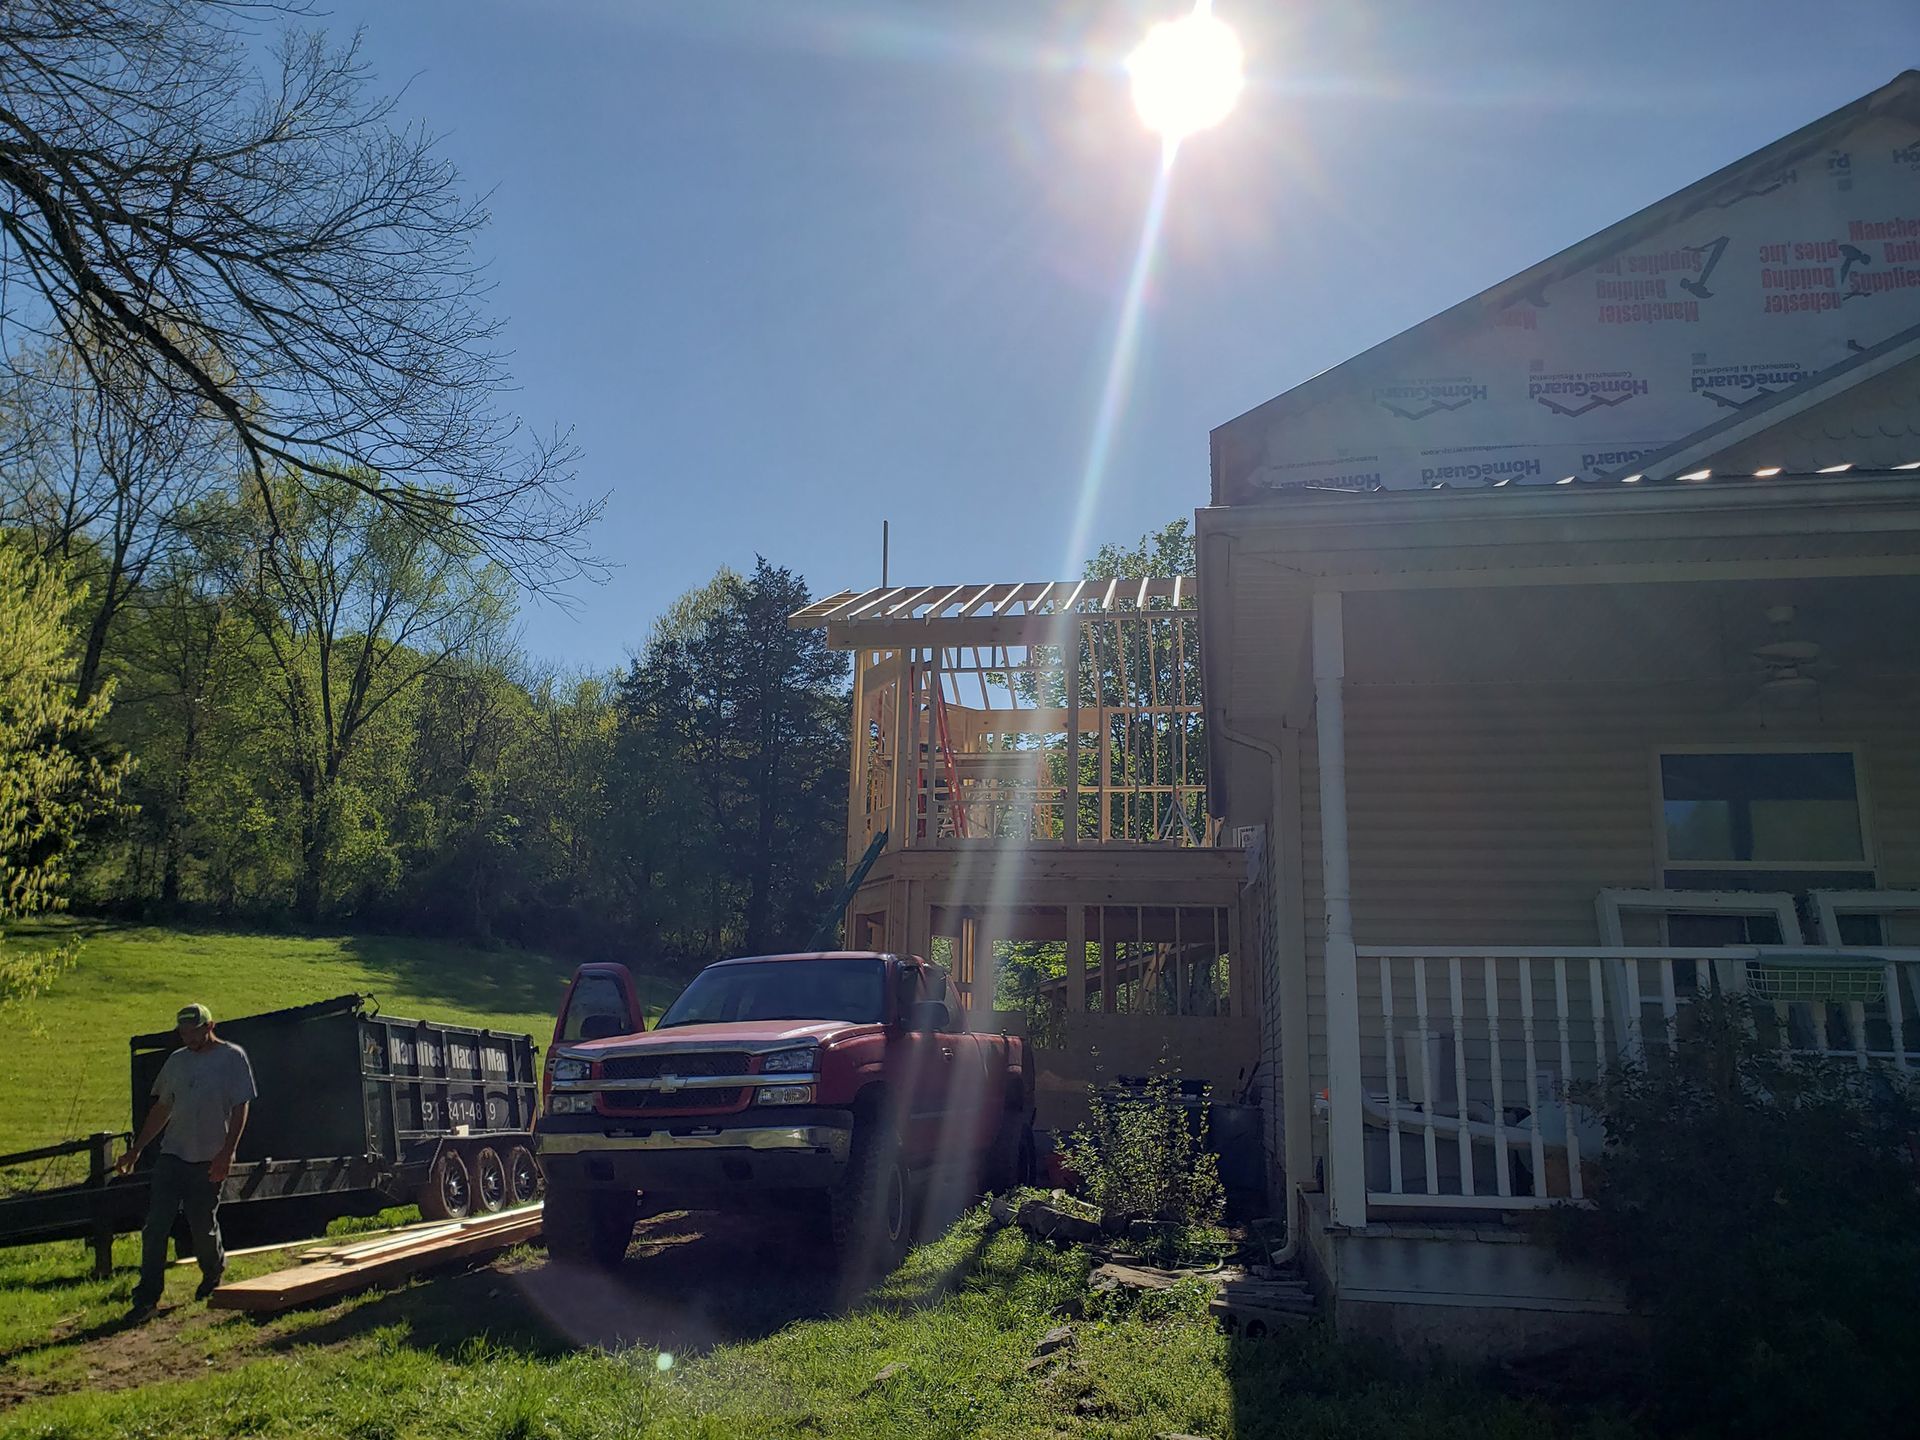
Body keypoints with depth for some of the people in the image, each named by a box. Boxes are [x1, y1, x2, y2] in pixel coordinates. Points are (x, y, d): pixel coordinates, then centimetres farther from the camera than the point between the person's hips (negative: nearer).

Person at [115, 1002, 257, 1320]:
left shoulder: (232, 1057, -5)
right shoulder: (177, 1061, 10)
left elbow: (240, 1109, -7)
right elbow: (161, 1109, 18)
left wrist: (226, 1153, -14)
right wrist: (135, 1151, 16)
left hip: (209, 1161, -4)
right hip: (171, 1155, 4)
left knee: (203, 1227, 4)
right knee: (155, 1227, -3)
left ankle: (213, 1275, 31)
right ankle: (147, 1297, 3)